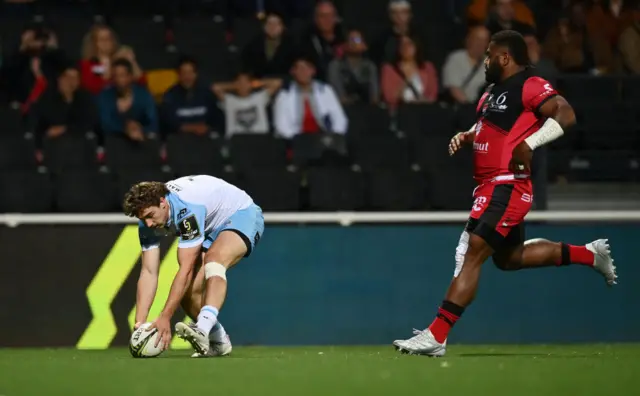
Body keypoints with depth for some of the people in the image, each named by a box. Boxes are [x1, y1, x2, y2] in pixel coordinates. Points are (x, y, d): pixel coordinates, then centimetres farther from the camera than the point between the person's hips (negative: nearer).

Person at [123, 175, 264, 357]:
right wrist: (139, 324, -24)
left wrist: (165, 317, -39)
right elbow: (148, 272, -15)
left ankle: (202, 331, -54)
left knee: (213, 260, -37)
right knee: (187, 291, -7)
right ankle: (219, 342, 18)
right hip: (212, 229, 8)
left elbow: (186, 269, -37)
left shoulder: (188, 208, -38)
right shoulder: (149, 214, -16)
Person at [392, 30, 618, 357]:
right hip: (489, 186, 11)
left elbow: (565, 115, -24)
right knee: (509, 257, 24)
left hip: (507, 187, -11)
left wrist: (529, 144, -31)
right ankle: (588, 254, 35)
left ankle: (436, 336, -19)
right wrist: (465, 137, 12)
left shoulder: (530, 86, -12)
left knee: (473, 253, -16)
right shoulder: (494, 91, 18)